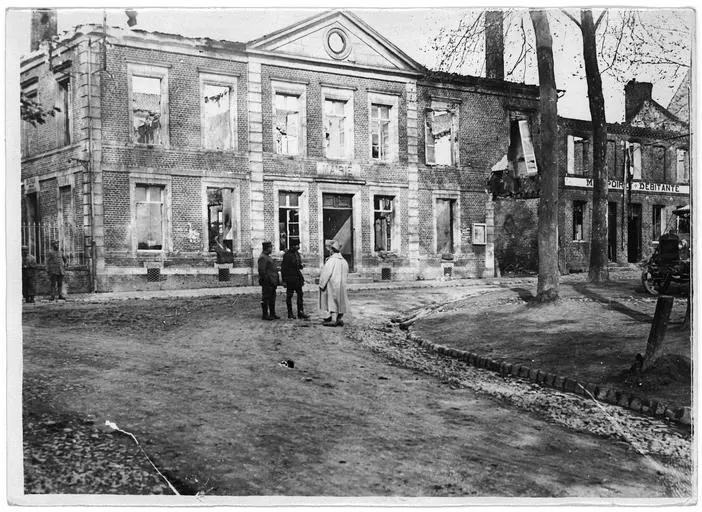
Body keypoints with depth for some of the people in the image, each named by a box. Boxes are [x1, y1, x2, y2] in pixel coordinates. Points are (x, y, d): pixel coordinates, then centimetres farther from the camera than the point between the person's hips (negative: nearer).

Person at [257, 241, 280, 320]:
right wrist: (267, 280, -20)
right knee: (265, 299, -4)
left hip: (272, 282, 10)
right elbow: (261, 271, -21)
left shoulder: (267, 257, 18)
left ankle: (272, 314, 20)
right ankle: (265, 315, 1)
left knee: (272, 298, 13)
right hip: (267, 283, -10)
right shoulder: (262, 258, -15)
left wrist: (275, 281, 20)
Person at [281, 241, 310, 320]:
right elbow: (283, 268, -13)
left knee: (300, 294, 4)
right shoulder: (287, 255, -14)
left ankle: (301, 312, 6)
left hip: (297, 277, 8)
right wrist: (284, 281, -15)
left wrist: (301, 266, -2)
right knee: (289, 295, 3)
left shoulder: (297, 253, 10)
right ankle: (290, 314, 10)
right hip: (290, 277, -8)